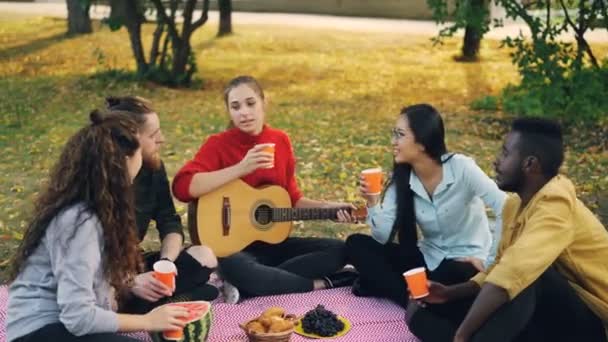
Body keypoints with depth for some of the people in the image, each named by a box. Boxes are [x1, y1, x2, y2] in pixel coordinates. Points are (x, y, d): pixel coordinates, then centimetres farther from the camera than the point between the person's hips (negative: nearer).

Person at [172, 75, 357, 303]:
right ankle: (321, 284, -23)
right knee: (233, 268, -39)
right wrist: (241, 168, -30)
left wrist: (328, 207, -3)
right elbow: (182, 186, -28)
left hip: (275, 241, 6)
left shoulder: (280, 141, 5)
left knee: (338, 250, -11)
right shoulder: (219, 144, -10)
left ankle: (265, 279, -18)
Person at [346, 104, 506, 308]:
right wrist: (373, 202, -24)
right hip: (428, 257, 5)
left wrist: (494, 259, -24)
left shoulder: (460, 167, -19)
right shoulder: (401, 179, -4)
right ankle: (414, 299, -17)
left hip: (466, 260, -5)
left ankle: (386, 284, -16)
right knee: (356, 243, -10)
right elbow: (383, 237, -9)